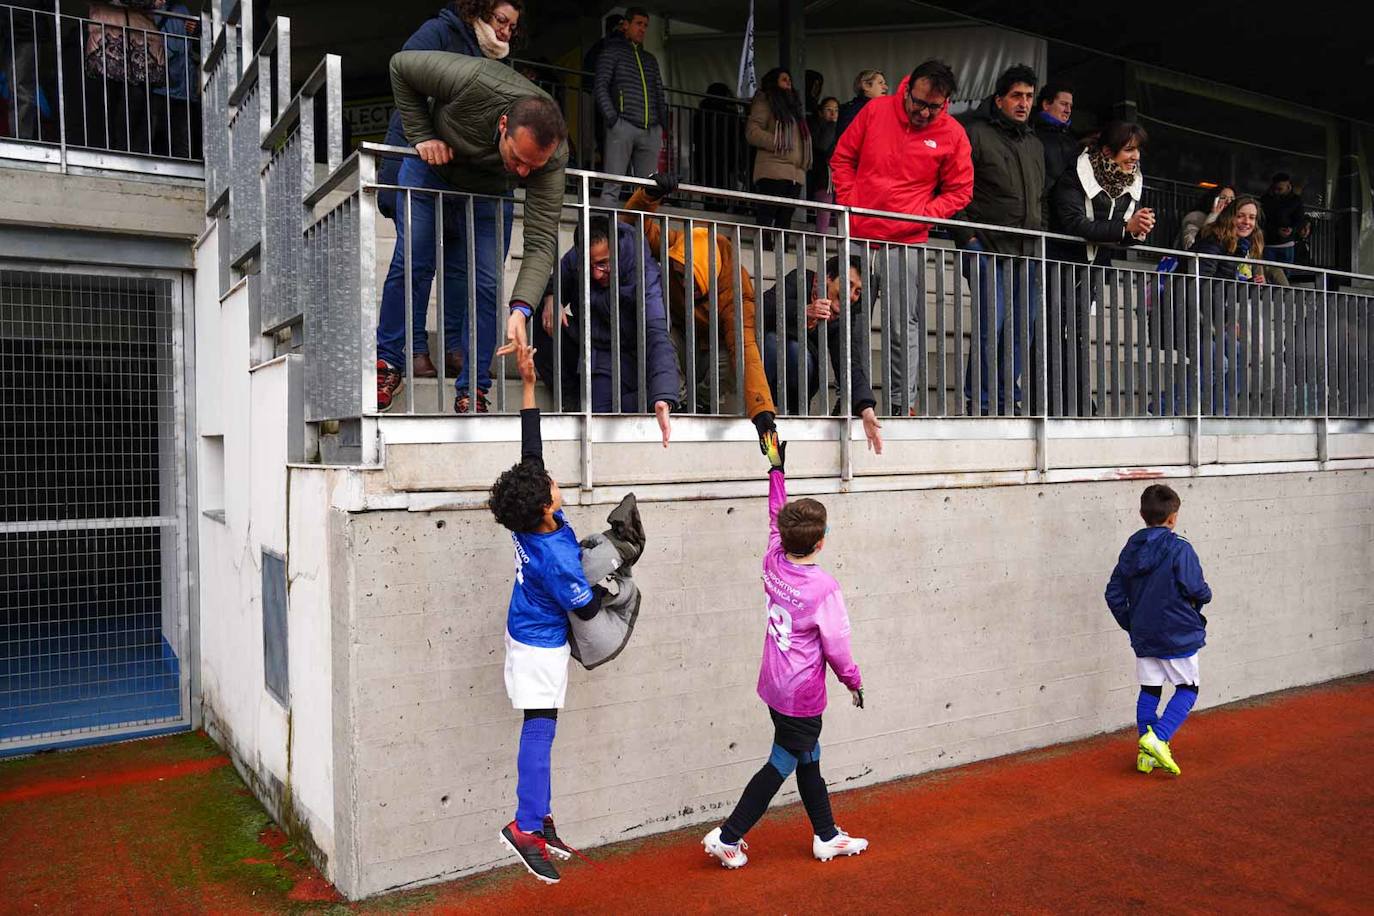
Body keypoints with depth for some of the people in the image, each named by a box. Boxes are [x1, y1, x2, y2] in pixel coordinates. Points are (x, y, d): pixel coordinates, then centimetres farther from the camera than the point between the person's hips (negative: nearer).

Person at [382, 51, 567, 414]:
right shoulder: (473, 82, -39)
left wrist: (520, 309, -49)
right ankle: (387, 363, 8)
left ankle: (473, 390, 2)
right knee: (411, 265, -8)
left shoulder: (553, 155, -34)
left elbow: (542, 242, -37)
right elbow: (401, 65, -19)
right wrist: (421, 136, -24)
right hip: (430, 168, -1)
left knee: (486, 285, -8)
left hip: (489, 193, 1)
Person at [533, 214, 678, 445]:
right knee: (539, 319, -20)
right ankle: (570, 396, -5)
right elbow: (556, 282, 10)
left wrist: (662, 401, -50)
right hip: (582, 345, 6)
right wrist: (550, 298, -19)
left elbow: (658, 338, -35)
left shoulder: (644, 274, -25)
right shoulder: (574, 258, -12)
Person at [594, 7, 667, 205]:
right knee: (613, 184, -11)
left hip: (651, 129, 5)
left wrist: (663, 125, 8)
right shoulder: (613, 52, 10)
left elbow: (660, 95, 24)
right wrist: (612, 118, -12)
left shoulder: (651, 60, 26)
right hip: (623, 125, -5)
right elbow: (601, 87, 1)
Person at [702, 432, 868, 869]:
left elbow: (776, 519, 10)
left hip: (775, 686, 7)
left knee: (808, 762, 20)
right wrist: (854, 681, 3)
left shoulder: (773, 563, -7)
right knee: (779, 767, 7)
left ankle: (827, 836, 35)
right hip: (803, 697, -7)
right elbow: (836, 646, -15)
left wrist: (777, 468, 19)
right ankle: (728, 837, 11)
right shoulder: (825, 588, -23)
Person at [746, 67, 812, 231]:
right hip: (773, 172, -7)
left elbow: (802, 137, 28)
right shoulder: (764, 102, 8)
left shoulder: (793, 106, 30)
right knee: (766, 217, -15)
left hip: (796, 173, 7)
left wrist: (805, 162, 10)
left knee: (785, 221, 2)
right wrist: (779, 143, -13)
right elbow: (752, 132, -5)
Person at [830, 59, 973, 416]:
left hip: (906, 242, -2)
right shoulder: (875, 111, 2)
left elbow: (960, 190, 6)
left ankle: (903, 403, 2)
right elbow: (842, 158, 11)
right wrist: (849, 202, 0)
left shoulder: (953, 134, -1)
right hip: (857, 236, 2)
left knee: (904, 326, -5)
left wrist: (922, 215, -8)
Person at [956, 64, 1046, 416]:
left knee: (1022, 330, 6)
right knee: (992, 325, -15)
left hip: (1027, 254, 7)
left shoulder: (1035, 145, 23)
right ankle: (978, 402, -7)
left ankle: (1010, 401, 13)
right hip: (988, 249, -7)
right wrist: (968, 237, -13)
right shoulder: (976, 133, 2)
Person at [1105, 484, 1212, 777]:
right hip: (1178, 635, -5)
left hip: (1143, 636, 5)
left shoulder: (1130, 549, 3)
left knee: (1149, 690, 13)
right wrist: (1204, 595, 6)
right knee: (1187, 689, 9)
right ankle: (1158, 738, -10)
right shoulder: (1180, 550, -15)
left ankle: (1146, 753, 15)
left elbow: (1113, 594, 5)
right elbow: (1197, 591, -18)